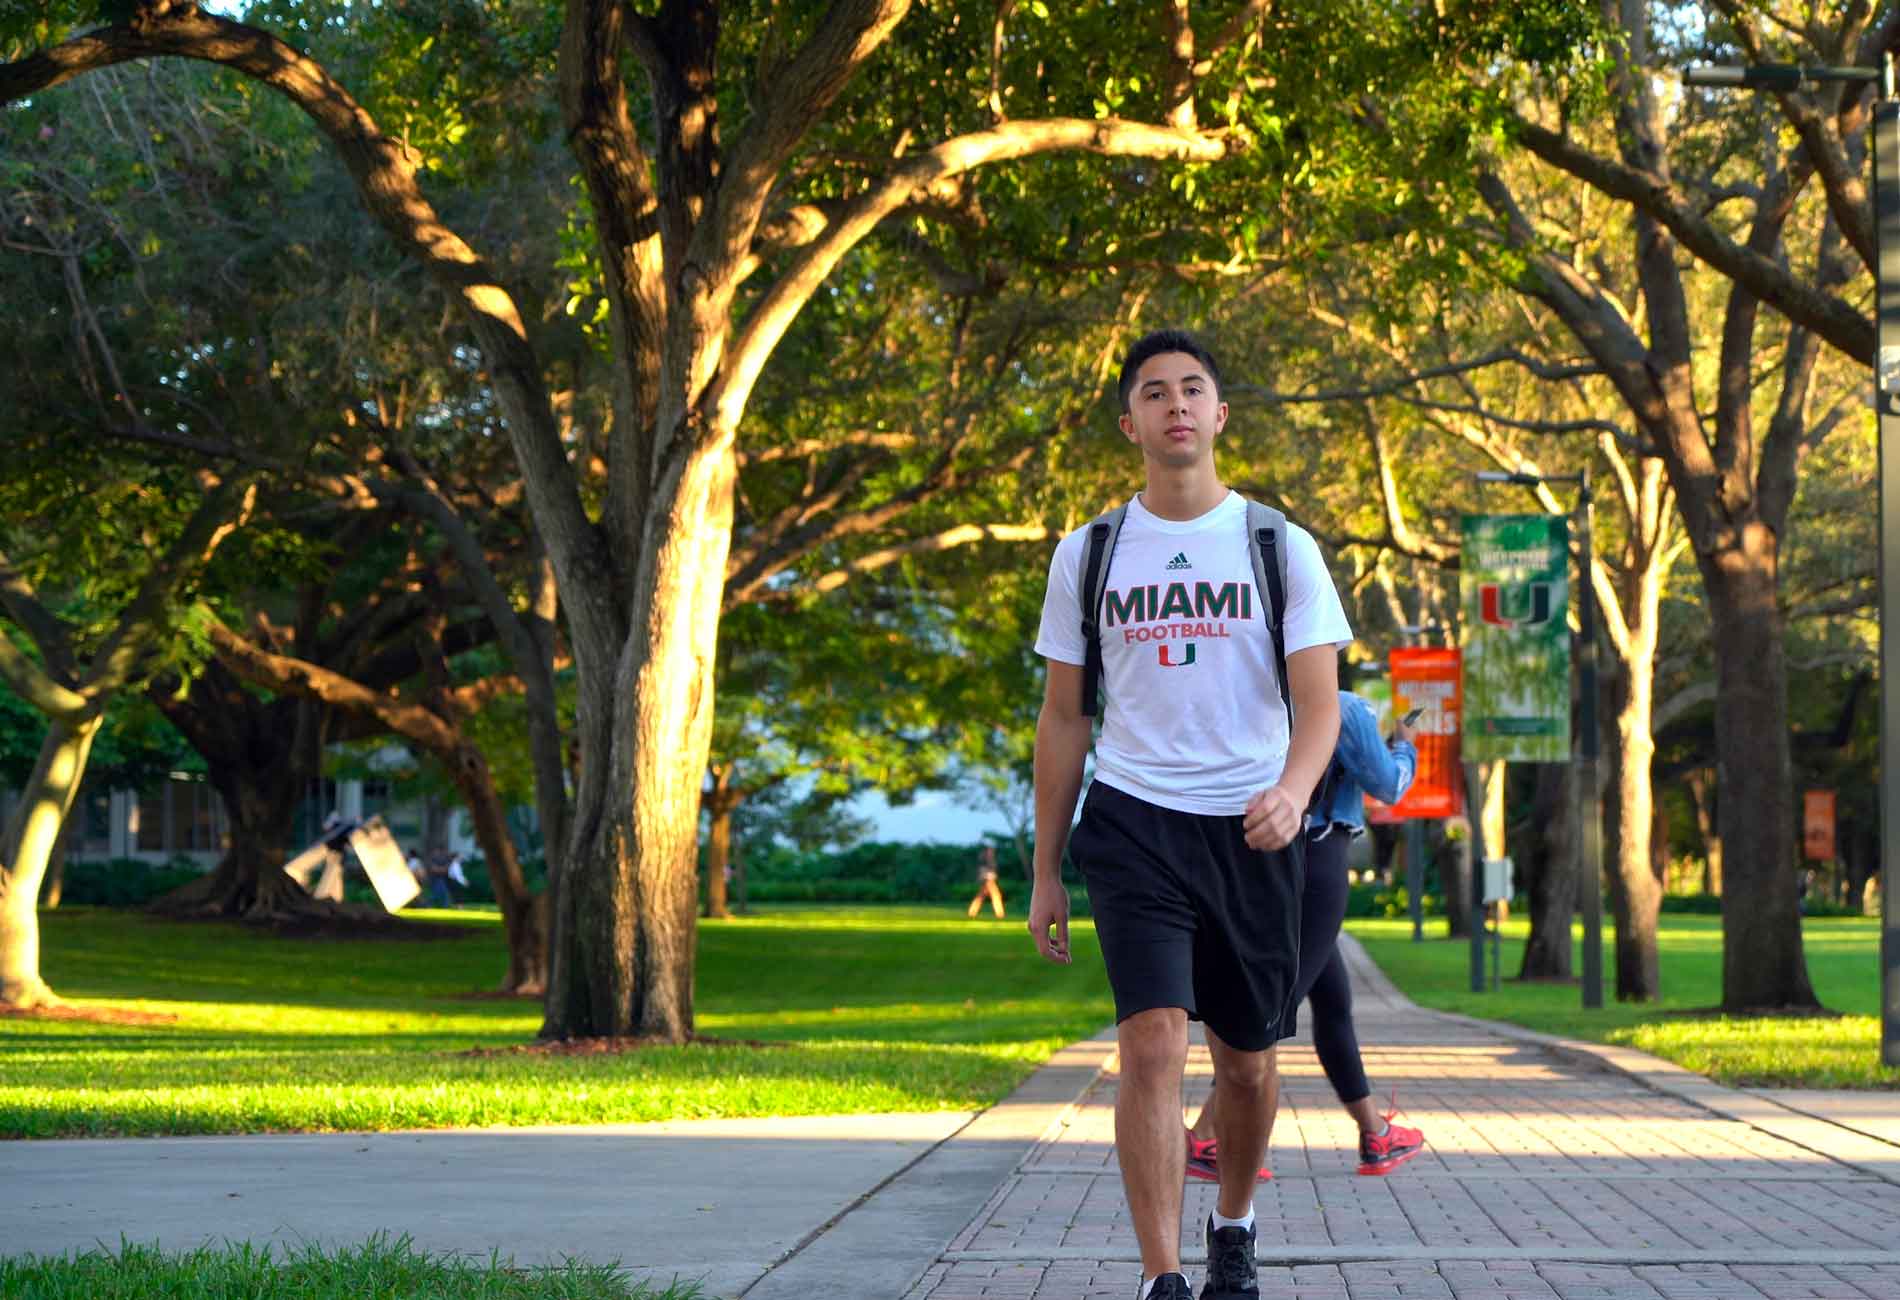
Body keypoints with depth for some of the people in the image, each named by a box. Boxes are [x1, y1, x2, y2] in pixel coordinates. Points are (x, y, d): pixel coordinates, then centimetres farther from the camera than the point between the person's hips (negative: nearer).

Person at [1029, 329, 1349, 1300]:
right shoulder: (1087, 556, 6)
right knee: (1154, 1047, -17)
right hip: (1132, 821, -1)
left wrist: (1292, 791, -26)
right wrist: (1045, 873, 9)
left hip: (1250, 830, 1)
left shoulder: (1282, 549, 2)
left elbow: (1319, 703, -4)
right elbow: (1063, 719, 11)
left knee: (1246, 1064, 11)